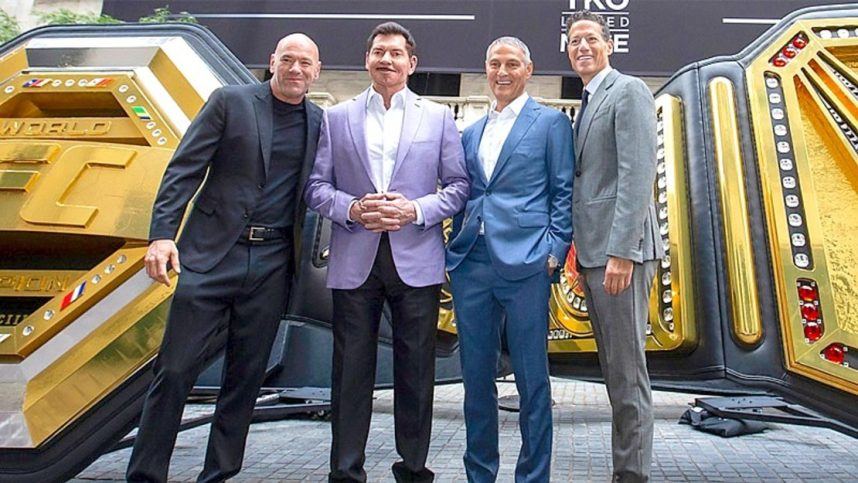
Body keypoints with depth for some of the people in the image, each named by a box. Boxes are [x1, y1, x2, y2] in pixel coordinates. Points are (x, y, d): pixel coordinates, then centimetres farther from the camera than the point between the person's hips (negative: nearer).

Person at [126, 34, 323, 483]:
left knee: (245, 376, 9)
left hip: (272, 263, 3)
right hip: (212, 253, -2)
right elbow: (183, 169, -3)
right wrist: (162, 234, -13)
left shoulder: (320, 122, 11)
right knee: (175, 369, 0)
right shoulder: (230, 100, 2)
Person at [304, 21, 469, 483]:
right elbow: (316, 186, 7)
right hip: (354, 261, 1)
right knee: (351, 370, 5)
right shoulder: (337, 117, 11)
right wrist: (353, 209, -11)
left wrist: (415, 210, -11)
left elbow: (458, 185, 6)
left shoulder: (438, 118, 9)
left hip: (416, 261, 0)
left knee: (415, 370, 6)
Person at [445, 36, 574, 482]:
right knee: (476, 376, 10)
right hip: (471, 263, 5)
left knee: (531, 378, 1)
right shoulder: (470, 133, 20)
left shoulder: (550, 122, 6)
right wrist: (456, 247, 8)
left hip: (524, 263, -5)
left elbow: (563, 192, 1)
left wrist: (555, 249, -9)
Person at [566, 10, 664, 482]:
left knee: (627, 370, -4)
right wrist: (580, 252, 16)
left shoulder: (628, 91, -5)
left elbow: (638, 173, -16)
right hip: (594, 252, 9)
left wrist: (622, 252, -23)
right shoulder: (589, 104, 21)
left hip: (619, 250, -9)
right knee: (614, 369, 14)